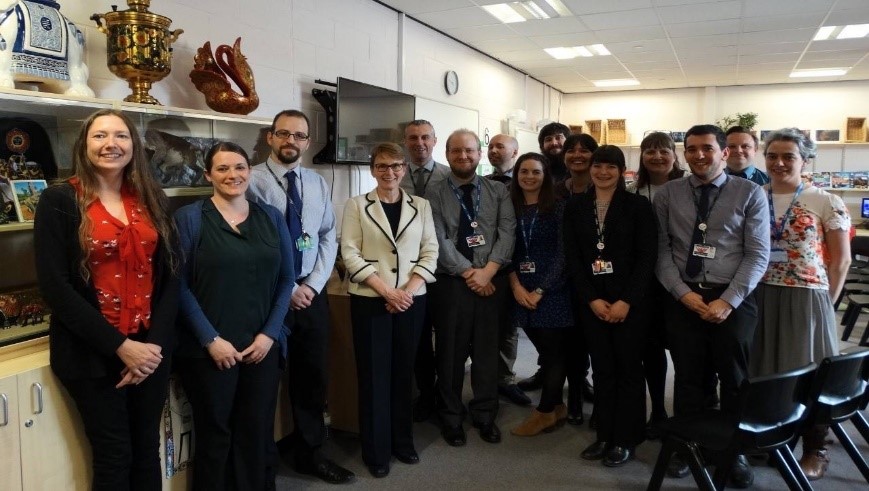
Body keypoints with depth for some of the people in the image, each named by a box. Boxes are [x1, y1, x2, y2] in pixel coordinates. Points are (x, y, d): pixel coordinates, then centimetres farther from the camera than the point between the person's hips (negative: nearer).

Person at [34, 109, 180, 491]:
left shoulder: (153, 200, 6)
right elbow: (55, 287, -12)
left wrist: (155, 343, -8)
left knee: (147, 450, 13)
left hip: (151, 348, 4)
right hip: (91, 354, -3)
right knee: (113, 456, 6)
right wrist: (119, 346, -16)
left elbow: (170, 275, 4)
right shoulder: (59, 201, -5)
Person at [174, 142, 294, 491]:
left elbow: (286, 278, 6)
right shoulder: (188, 218, -3)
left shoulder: (271, 217, 7)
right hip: (209, 349, -3)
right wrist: (211, 339, -12)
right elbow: (179, 284, -8)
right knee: (214, 433, 11)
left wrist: (270, 333, -3)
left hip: (262, 346, 3)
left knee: (257, 431, 11)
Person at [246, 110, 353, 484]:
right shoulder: (252, 181, -8)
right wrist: (285, 289, -11)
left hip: (312, 292, 5)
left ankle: (309, 453, 29)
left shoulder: (318, 184, 10)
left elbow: (329, 239, 9)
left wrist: (313, 285, -4)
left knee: (314, 375, 12)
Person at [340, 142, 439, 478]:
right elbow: (350, 253, -7)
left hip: (412, 300, 3)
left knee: (404, 371, 12)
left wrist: (408, 290, -10)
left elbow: (430, 252, 3)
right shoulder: (357, 205, 0)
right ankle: (376, 450, 18)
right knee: (373, 374, 4)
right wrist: (386, 290, -14)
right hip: (370, 300, -2)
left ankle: (402, 441, 28)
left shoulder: (420, 206, 7)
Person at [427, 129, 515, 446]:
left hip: (492, 281, 2)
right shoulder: (435, 195, 2)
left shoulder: (498, 191, 8)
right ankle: (451, 418, 23)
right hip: (450, 283, -1)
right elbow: (439, 241, -7)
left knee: (487, 351, 9)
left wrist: (487, 270, -14)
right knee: (451, 353, 7)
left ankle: (485, 416, 26)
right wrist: (469, 272, -13)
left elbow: (507, 231, -2)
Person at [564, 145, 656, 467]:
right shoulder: (575, 207, 6)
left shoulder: (638, 206, -2)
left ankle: (625, 439, 16)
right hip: (592, 301, 3)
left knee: (628, 369, 4)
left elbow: (647, 258, -7)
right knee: (602, 369, 9)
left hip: (629, 301, -2)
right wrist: (591, 299, -6)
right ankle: (605, 435, 20)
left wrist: (626, 301, -14)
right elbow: (573, 257, 3)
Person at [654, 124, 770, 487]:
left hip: (733, 300, -1)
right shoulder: (667, 194, 3)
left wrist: (728, 300, -13)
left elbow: (758, 254, -5)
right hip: (683, 298, 1)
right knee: (687, 377, 11)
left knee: (734, 379, 12)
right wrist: (683, 292, -12)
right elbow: (662, 249, 0)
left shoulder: (750, 193, -2)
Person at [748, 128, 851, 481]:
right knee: (763, 370, 10)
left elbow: (841, 260, 0)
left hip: (806, 299, -3)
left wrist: (825, 301, -1)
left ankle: (815, 450, 21)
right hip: (759, 298, 3)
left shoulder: (826, 203, -4)